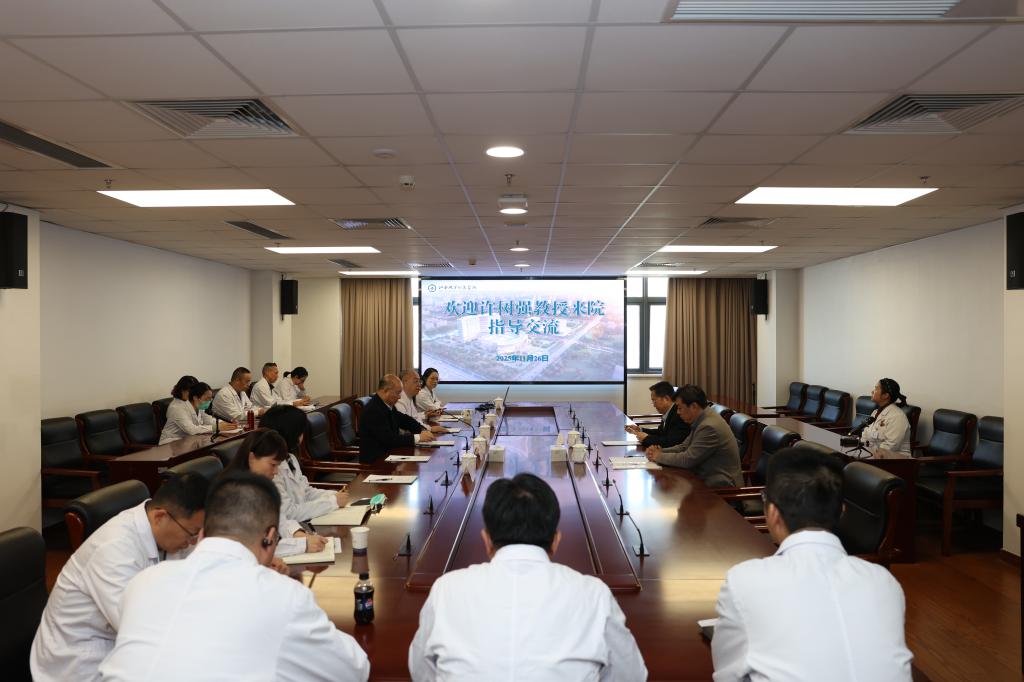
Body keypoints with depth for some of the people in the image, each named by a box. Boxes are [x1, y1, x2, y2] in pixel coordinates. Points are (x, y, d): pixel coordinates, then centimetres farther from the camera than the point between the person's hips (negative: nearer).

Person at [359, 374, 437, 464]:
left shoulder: (388, 404, 3)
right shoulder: (373, 410, -21)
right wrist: (418, 437, -22)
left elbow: (403, 419, 16)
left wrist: (423, 430, -2)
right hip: (375, 461, -8)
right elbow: (389, 439, -26)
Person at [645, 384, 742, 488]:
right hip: (707, 480, 8)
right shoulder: (701, 420, 6)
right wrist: (661, 451, -3)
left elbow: (687, 459, -20)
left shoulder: (710, 427, -23)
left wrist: (659, 456, -8)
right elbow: (684, 447, 14)